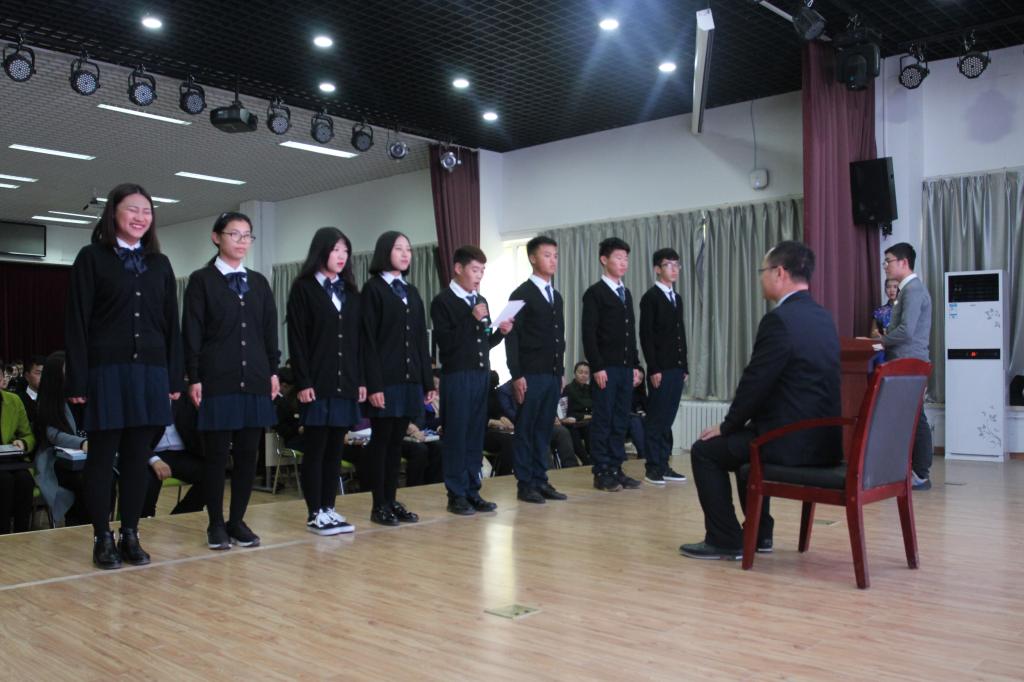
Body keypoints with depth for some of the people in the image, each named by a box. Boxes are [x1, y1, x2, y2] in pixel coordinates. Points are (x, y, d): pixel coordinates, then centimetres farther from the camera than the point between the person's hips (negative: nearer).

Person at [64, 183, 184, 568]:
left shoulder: (159, 263, 13)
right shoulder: (91, 258, 2)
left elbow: (171, 323, 12)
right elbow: (77, 322, -3)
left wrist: (174, 377, 5)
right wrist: (77, 380, -10)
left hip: (150, 370, 4)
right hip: (106, 370, -3)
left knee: (138, 456, 7)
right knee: (103, 455, 3)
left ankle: (130, 536, 15)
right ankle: (102, 539, 11)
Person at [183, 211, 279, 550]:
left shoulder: (259, 282, 13)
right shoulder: (201, 280, 1)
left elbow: (269, 330, 13)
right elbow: (192, 332, -3)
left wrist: (273, 371, 6)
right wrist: (194, 378, -9)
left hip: (255, 379, 4)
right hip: (216, 379, -4)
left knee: (248, 453, 5)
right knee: (216, 454, 0)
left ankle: (238, 520, 15)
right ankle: (216, 524, 11)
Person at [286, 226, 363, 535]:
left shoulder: (350, 292, 15)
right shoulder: (303, 288, -1)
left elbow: (357, 339, 14)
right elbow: (297, 339, -7)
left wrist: (361, 380, 8)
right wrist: (303, 382, -14)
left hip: (346, 382, 5)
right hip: (317, 382, -5)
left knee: (335, 447, 8)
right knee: (315, 448, 0)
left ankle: (329, 508, 15)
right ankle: (314, 513, 6)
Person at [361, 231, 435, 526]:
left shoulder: (412, 292, 16)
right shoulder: (373, 288, -3)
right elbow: (368, 340, -9)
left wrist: (428, 381, 10)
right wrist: (373, 384, -16)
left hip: (410, 378, 6)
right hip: (385, 379, -6)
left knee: (397, 441, 9)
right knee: (381, 440, 0)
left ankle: (392, 501, 16)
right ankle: (379, 505, 7)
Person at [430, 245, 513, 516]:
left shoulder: (481, 301, 15)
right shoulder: (442, 301, -5)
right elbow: (444, 342, -15)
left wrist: (500, 332, 0)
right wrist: (472, 319, -17)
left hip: (481, 375, 6)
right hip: (456, 376, -6)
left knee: (476, 435, 8)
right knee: (456, 436, -1)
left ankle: (472, 491, 15)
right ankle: (456, 495, 6)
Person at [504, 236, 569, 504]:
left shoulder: (556, 296, 16)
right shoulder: (522, 295, -5)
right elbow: (512, 337, -9)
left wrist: (561, 371, 14)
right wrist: (517, 375, -15)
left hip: (553, 374, 6)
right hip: (531, 375, -6)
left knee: (544, 430, 9)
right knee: (526, 430, 0)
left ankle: (540, 481, 15)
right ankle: (525, 485, 6)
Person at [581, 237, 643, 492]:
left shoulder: (626, 293, 17)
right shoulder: (594, 293, -5)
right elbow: (588, 333, -10)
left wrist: (636, 365, 13)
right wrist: (597, 367, -16)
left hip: (626, 367, 7)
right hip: (606, 368, -7)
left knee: (621, 421, 8)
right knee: (603, 421, -2)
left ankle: (616, 469, 13)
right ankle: (601, 473, 3)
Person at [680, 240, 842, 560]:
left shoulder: (779, 319, -18)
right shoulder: (823, 317, 11)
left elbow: (755, 383, -16)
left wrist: (727, 426, 1)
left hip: (793, 442, -9)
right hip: (823, 438, 9)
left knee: (705, 450, 7)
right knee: (745, 438, 32)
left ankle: (725, 540, 12)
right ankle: (758, 533, 34)